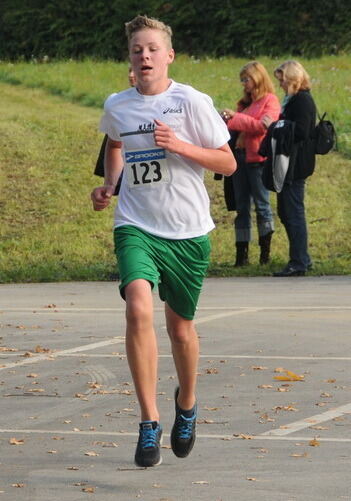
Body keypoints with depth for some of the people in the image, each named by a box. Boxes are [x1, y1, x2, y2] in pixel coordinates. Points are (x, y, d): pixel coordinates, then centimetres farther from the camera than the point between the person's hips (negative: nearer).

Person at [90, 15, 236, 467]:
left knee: (180, 326, 11)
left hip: (188, 231, -1)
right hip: (136, 227, 1)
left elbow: (228, 162, -4)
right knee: (139, 308, -24)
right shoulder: (116, 107, 5)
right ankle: (148, 424, -19)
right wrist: (108, 183, 12)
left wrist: (180, 146, -17)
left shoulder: (192, 102, -7)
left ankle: (186, 404, 42)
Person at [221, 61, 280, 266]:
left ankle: (265, 250, 6)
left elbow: (263, 126, -17)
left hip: (258, 159, -8)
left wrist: (236, 117, -14)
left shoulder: (270, 101, -4)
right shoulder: (246, 102, 20)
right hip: (240, 155, 8)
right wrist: (228, 119, 6)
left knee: (261, 203, -2)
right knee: (242, 206, 5)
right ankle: (242, 253, 6)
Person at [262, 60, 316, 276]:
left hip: (296, 166, -11)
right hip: (290, 165, 11)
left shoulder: (302, 100, -15)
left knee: (293, 212, -6)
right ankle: (302, 259, 22)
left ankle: (299, 263, -2)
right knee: (285, 212, 15)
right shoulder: (294, 99, 16)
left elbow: (300, 132, -23)